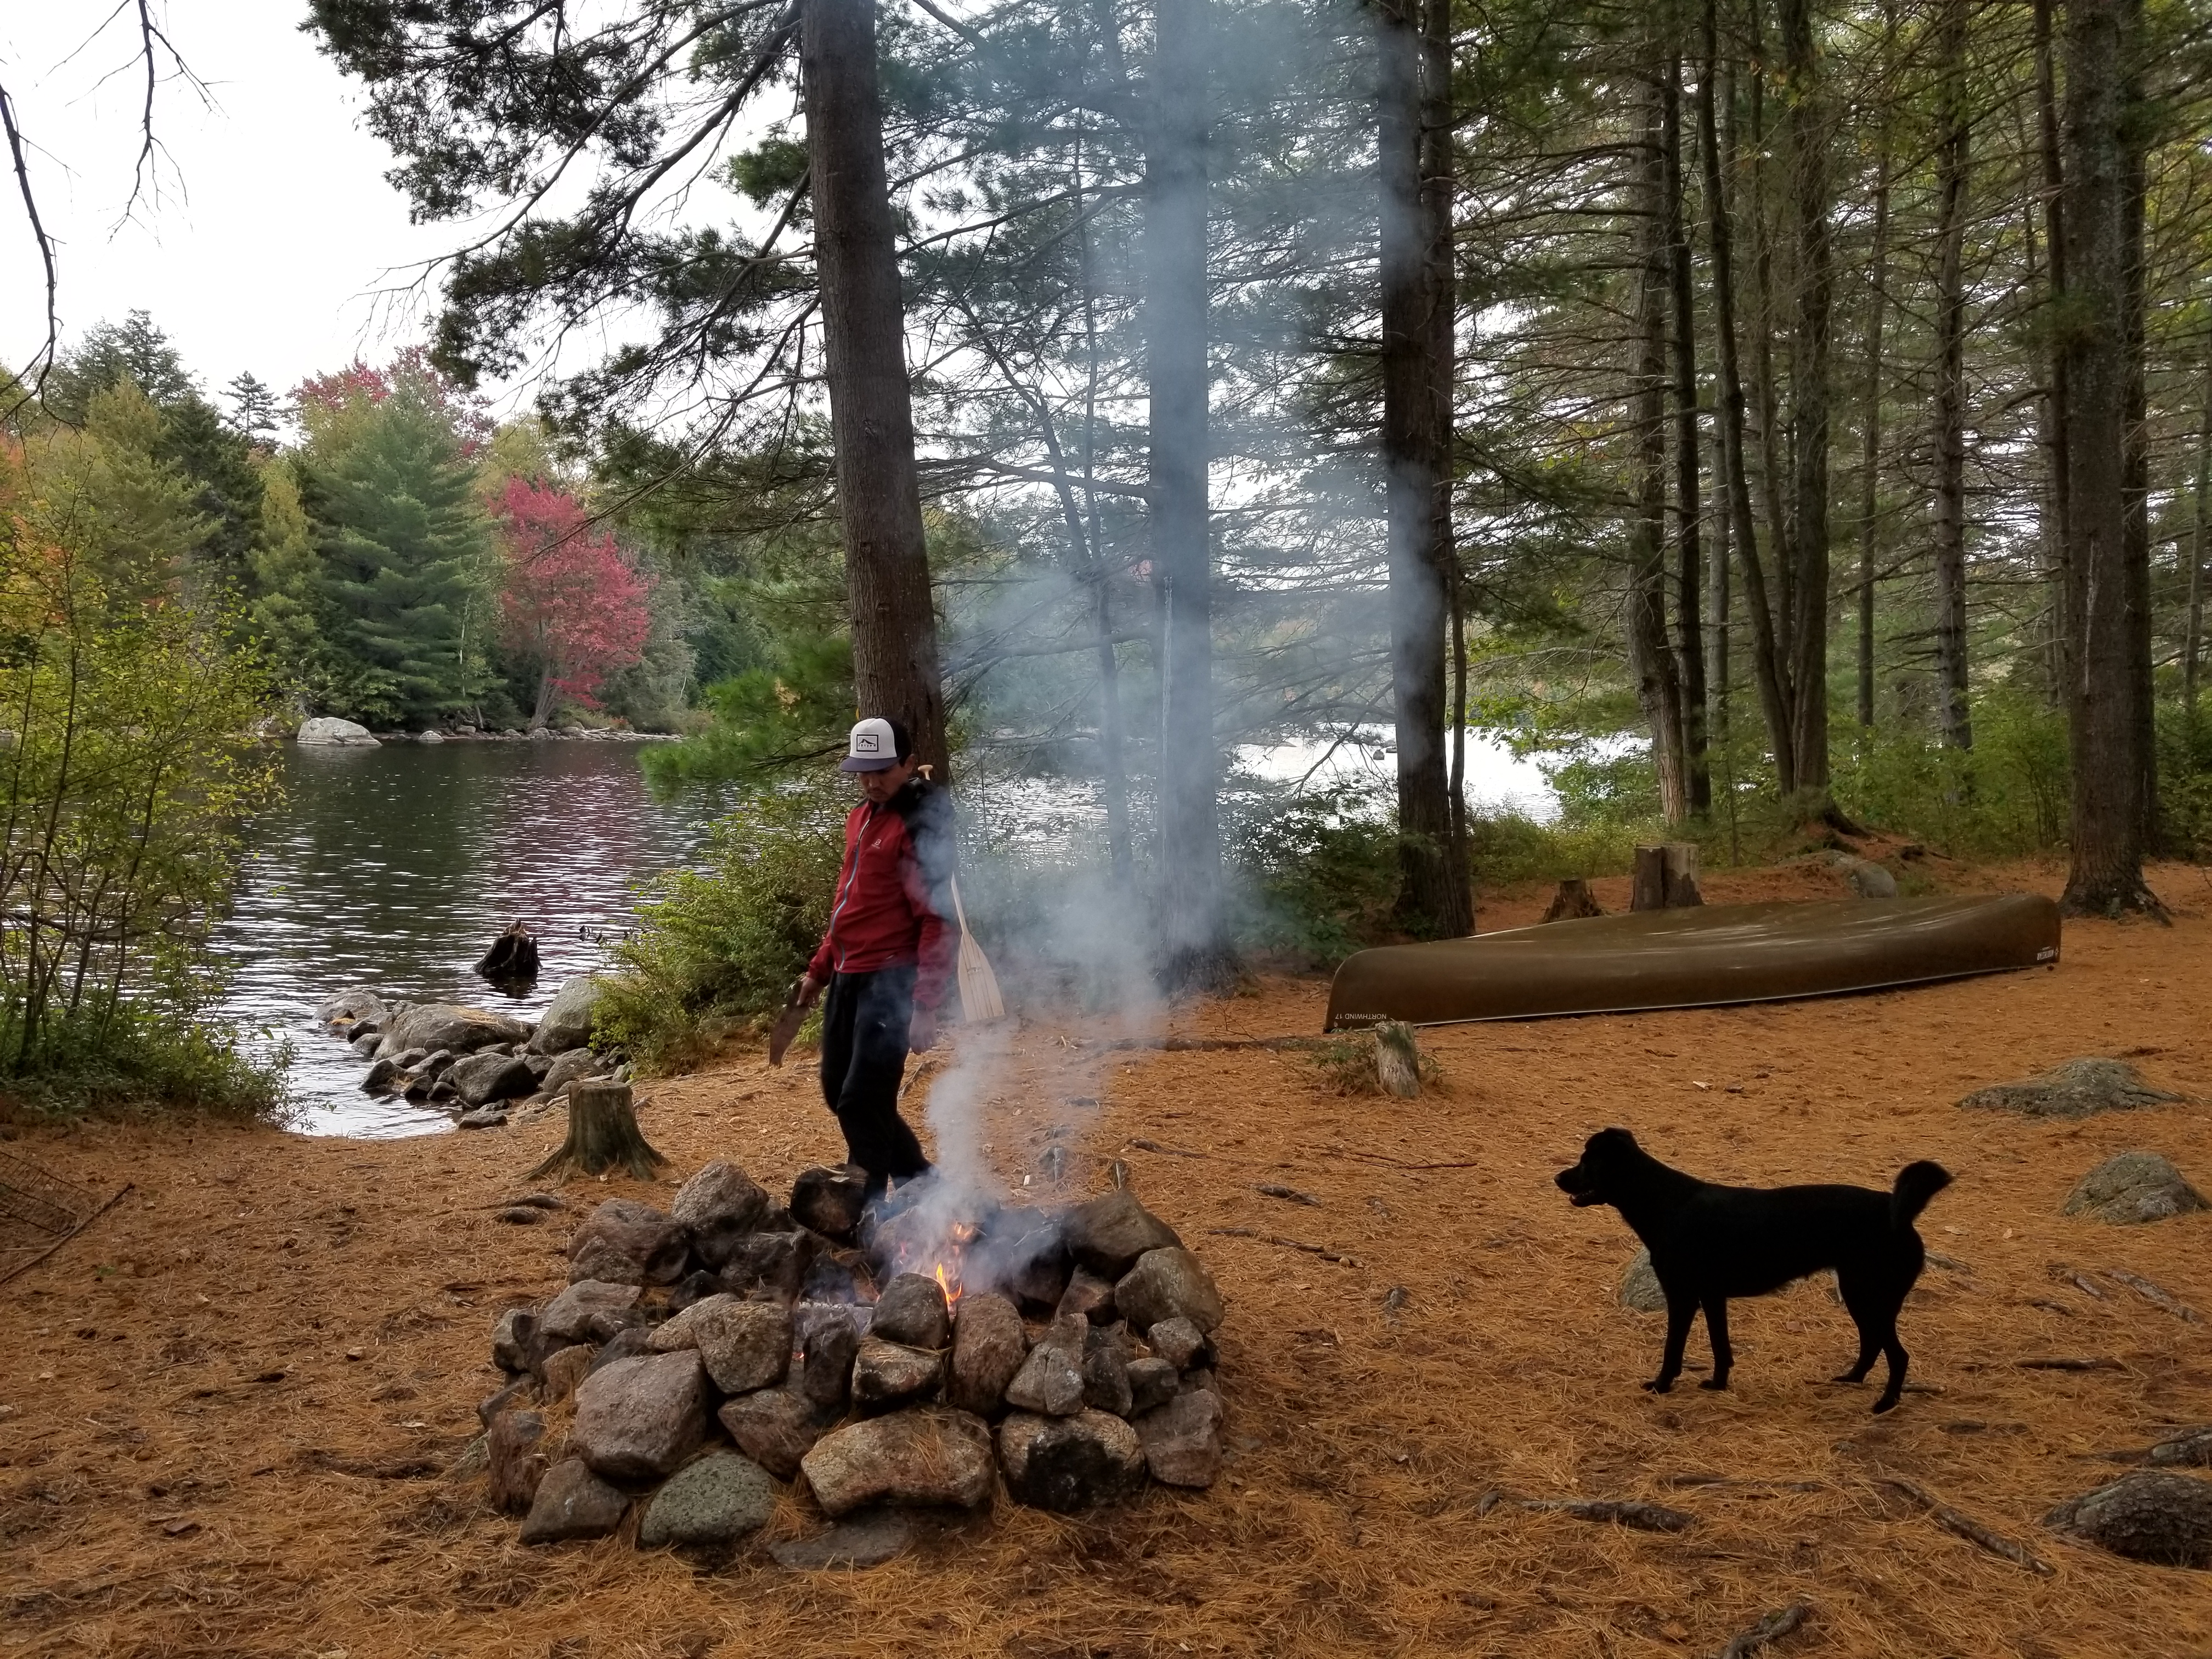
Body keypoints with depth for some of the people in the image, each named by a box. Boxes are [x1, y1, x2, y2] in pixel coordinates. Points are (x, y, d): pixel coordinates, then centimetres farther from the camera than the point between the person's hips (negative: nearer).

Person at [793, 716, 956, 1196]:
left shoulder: (921, 824, -14)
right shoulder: (863, 816, 14)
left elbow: (939, 920, -19)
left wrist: (926, 1006, -23)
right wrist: (820, 968, 22)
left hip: (891, 981, -9)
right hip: (848, 977, 10)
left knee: (862, 1102, -8)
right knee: (838, 1090, 17)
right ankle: (919, 1181, 31)